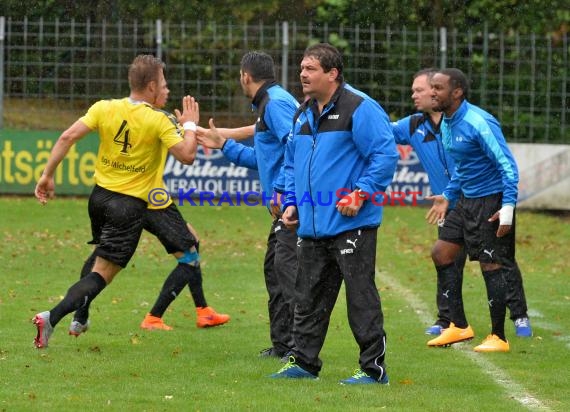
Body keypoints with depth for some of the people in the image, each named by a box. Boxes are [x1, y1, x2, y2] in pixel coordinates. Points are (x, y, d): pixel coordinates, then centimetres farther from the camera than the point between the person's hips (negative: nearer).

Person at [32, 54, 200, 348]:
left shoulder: (104, 108, 0)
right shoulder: (160, 121, -12)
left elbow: (68, 137, -8)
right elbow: (187, 155, -15)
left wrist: (48, 175, -2)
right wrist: (190, 125, 2)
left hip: (100, 196, 6)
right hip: (131, 206, -6)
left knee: (101, 256, 31)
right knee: (103, 273, -7)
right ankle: (52, 318, -26)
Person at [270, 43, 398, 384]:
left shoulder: (360, 109, -10)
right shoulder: (303, 115, 16)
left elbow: (386, 154, -14)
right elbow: (292, 163, 27)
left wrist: (361, 194, -19)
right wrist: (291, 201, 14)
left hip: (351, 225, -8)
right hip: (312, 226, 8)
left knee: (361, 296, -5)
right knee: (309, 298, 12)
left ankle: (374, 367, 0)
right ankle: (303, 362, 21)